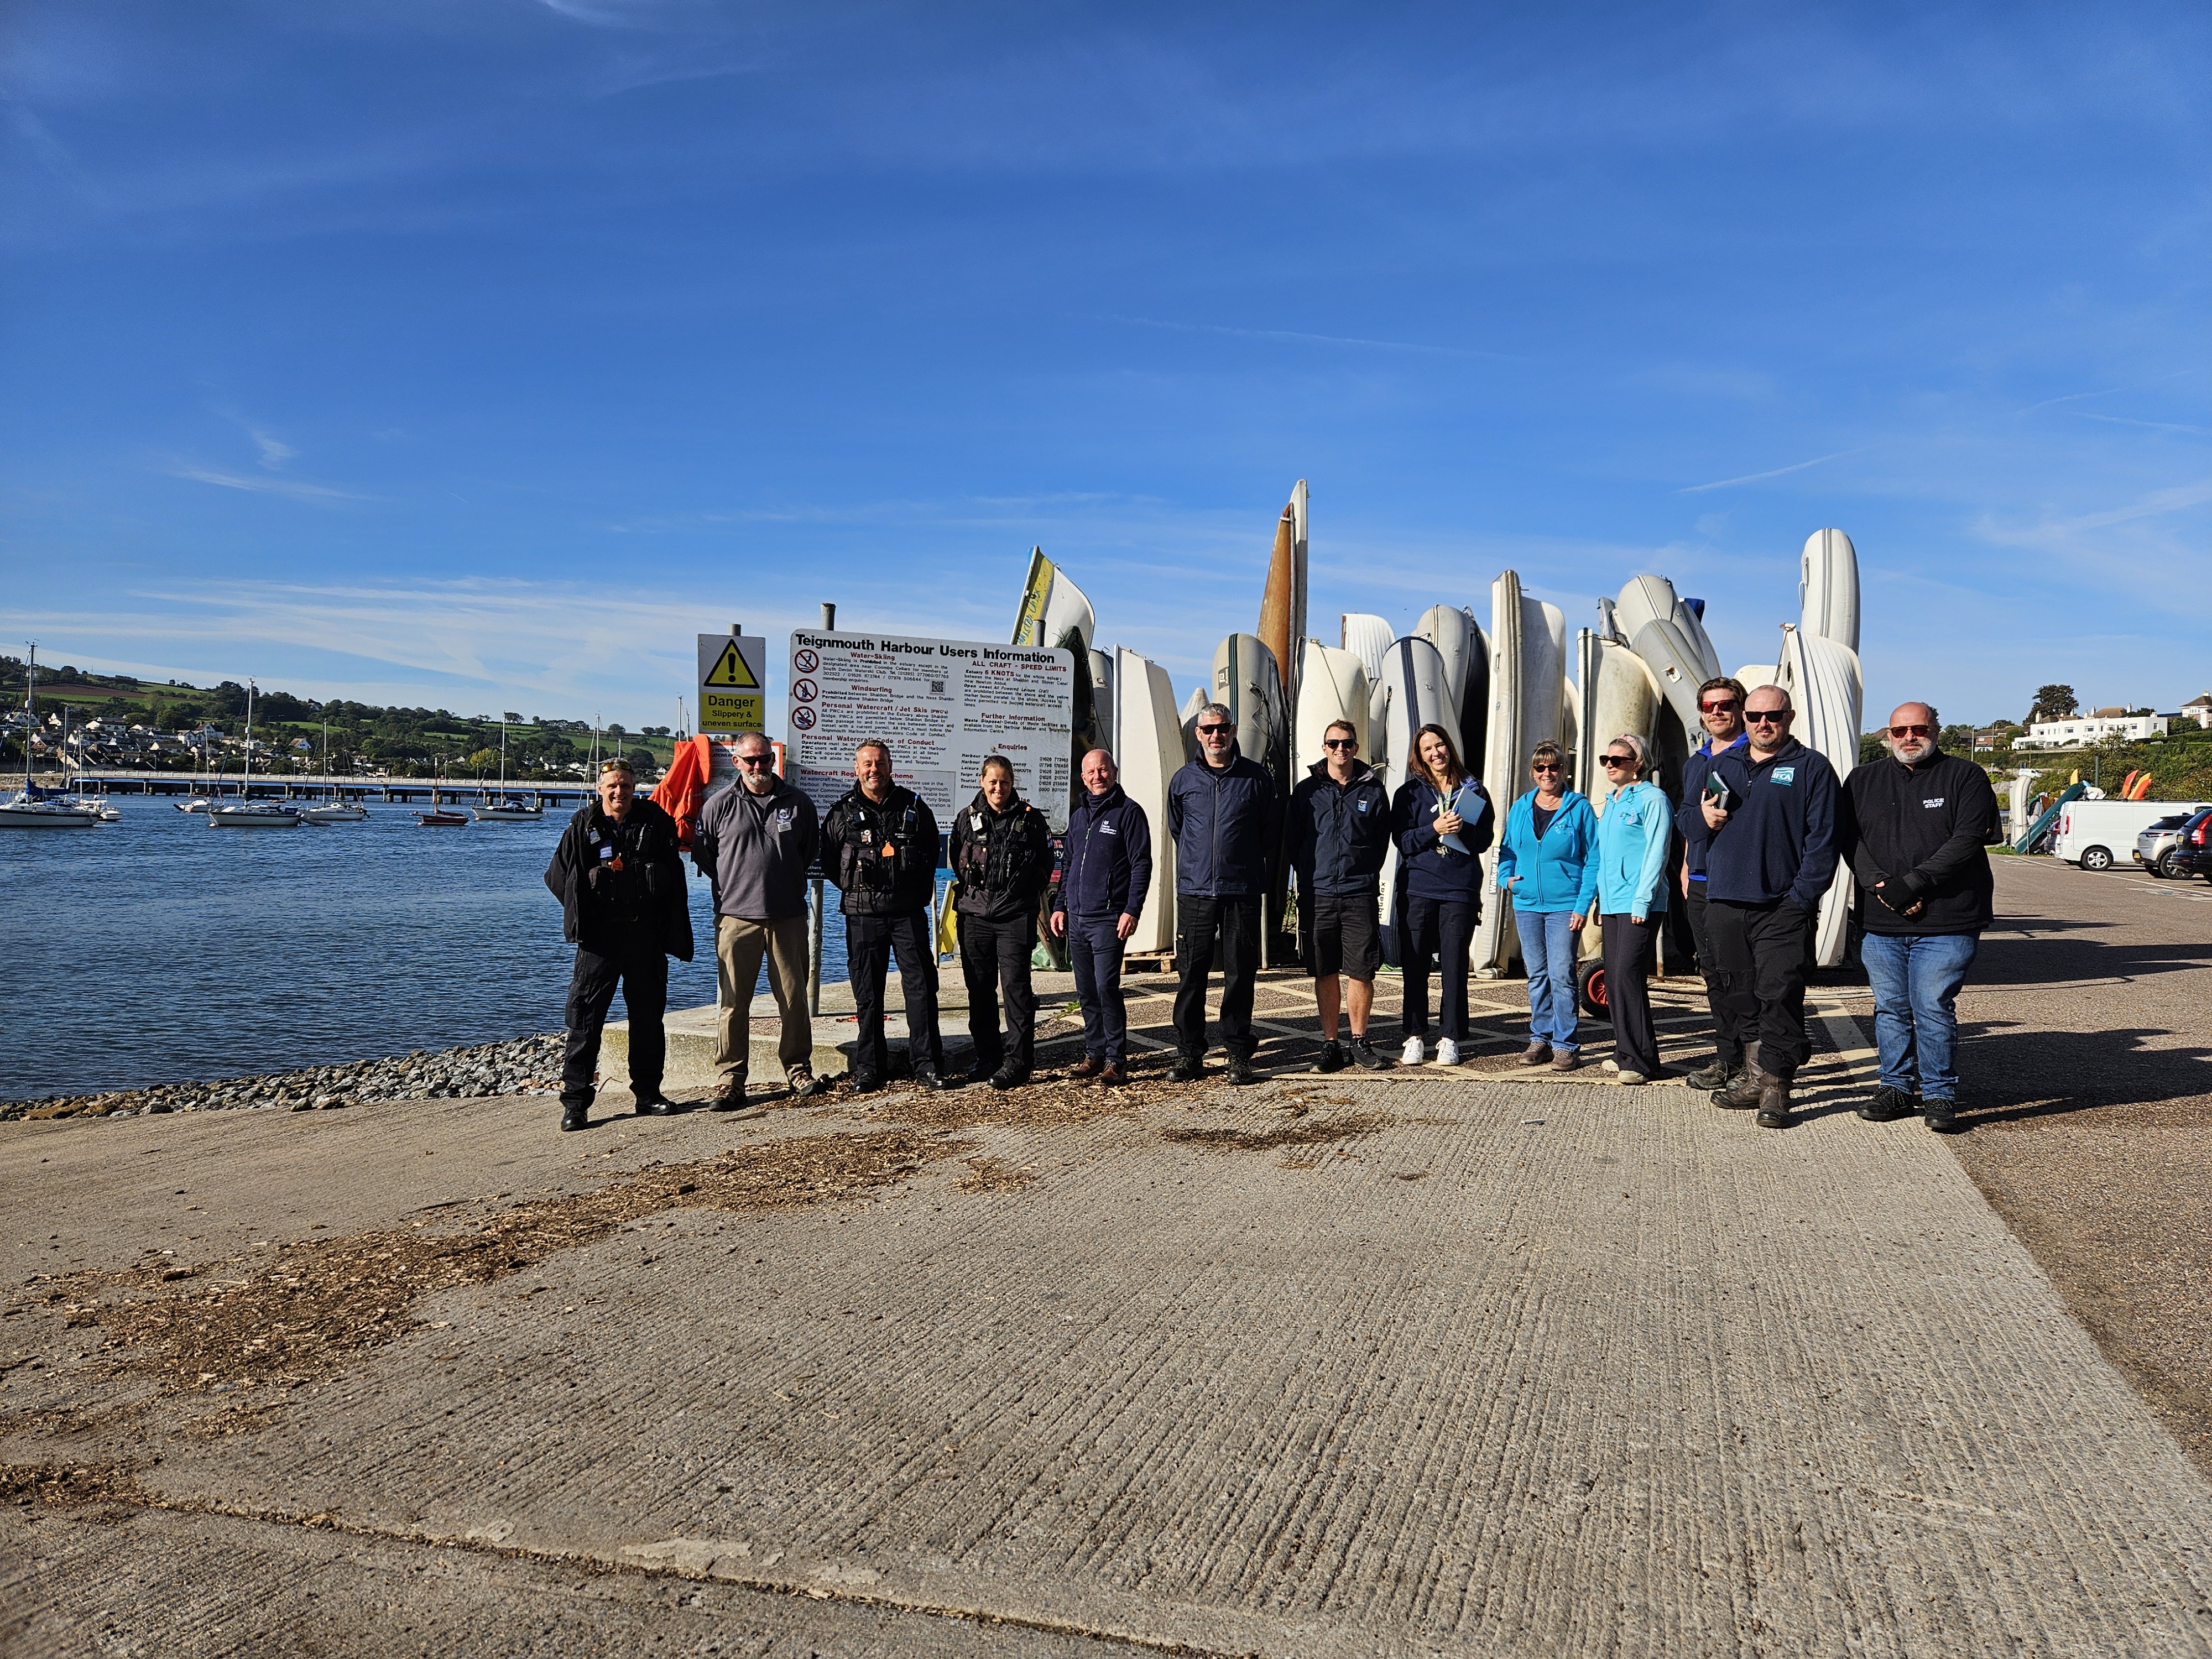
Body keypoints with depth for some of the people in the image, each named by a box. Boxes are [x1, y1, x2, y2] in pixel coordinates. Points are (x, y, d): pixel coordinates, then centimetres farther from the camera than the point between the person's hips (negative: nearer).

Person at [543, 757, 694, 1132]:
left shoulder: (656, 823, 5)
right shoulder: (583, 826, 2)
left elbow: (674, 880, 8)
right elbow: (558, 876, 7)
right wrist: (585, 910, -2)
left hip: (646, 935, 2)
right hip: (600, 936, -2)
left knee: (649, 1015, 9)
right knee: (585, 1016, -4)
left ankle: (648, 1094, 21)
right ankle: (575, 1102, 1)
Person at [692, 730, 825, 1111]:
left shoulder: (798, 804, 7)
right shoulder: (720, 805, 2)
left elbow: (811, 848, 22)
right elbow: (701, 852, 10)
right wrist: (733, 886, 9)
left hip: (789, 917, 2)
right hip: (736, 918, -1)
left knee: (794, 998, 6)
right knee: (732, 1002, -1)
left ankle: (799, 1071, 18)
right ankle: (730, 1079, 6)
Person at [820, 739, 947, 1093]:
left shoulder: (914, 807, 6)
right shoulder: (842, 812, 3)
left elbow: (932, 852, 18)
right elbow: (828, 860, 11)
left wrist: (918, 890, 11)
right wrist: (858, 890, 7)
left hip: (909, 913, 0)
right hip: (863, 916, 0)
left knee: (921, 986, -1)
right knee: (867, 993, 5)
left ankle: (927, 1064, 7)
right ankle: (868, 1067, 14)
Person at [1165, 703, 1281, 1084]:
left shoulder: (1255, 777, 2)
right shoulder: (1183, 779, 6)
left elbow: (1271, 829, 12)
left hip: (1242, 892, -1)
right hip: (1194, 891, 1)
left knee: (1241, 974, 3)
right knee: (1191, 974, 1)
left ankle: (1239, 1054, 12)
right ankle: (1189, 1054, 10)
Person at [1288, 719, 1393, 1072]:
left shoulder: (1373, 790, 6)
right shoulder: (1307, 790, 6)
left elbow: (1383, 840, 13)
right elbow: (1293, 840, 11)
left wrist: (1365, 873, 7)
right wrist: (1309, 873, 6)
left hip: (1361, 896, 0)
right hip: (1317, 894, 1)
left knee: (1361, 973, 0)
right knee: (1325, 974, 5)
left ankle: (1360, 1042, 14)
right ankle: (1331, 1045, 14)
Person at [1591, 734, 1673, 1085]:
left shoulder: (1652, 798, -5)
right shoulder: (1611, 802, 19)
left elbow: (1656, 853, -11)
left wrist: (1642, 900, -16)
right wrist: (1600, 900, 18)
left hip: (1640, 905, -8)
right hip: (1612, 904, 8)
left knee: (1628, 976, -13)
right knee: (1614, 979, 7)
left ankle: (1641, 1060, -8)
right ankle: (1625, 1053, 16)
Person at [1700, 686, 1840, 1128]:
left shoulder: (1812, 768, 2)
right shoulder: (1721, 765, 17)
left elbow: (1822, 838, -4)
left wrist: (1802, 897, -12)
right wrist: (1705, 820, 1)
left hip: (1783, 907, -5)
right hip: (1725, 904, 5)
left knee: (1780, 996, -7)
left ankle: (1776, 1086, -2)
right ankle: (1755, 1075, 20)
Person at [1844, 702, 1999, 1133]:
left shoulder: (1965, 777, 3)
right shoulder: (1862, 781, 13)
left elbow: (1968, 839, -8)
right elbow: (1851, 840, 5)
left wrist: (1912, 882, -16)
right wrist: (1880, 886, -11)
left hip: (1946, 923, -3)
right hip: (1880, 922, 4)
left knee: (1934, 1009, -4)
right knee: (1890, 1009, 9)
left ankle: (1940, 1095, 8)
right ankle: (1896, 1088, 20)